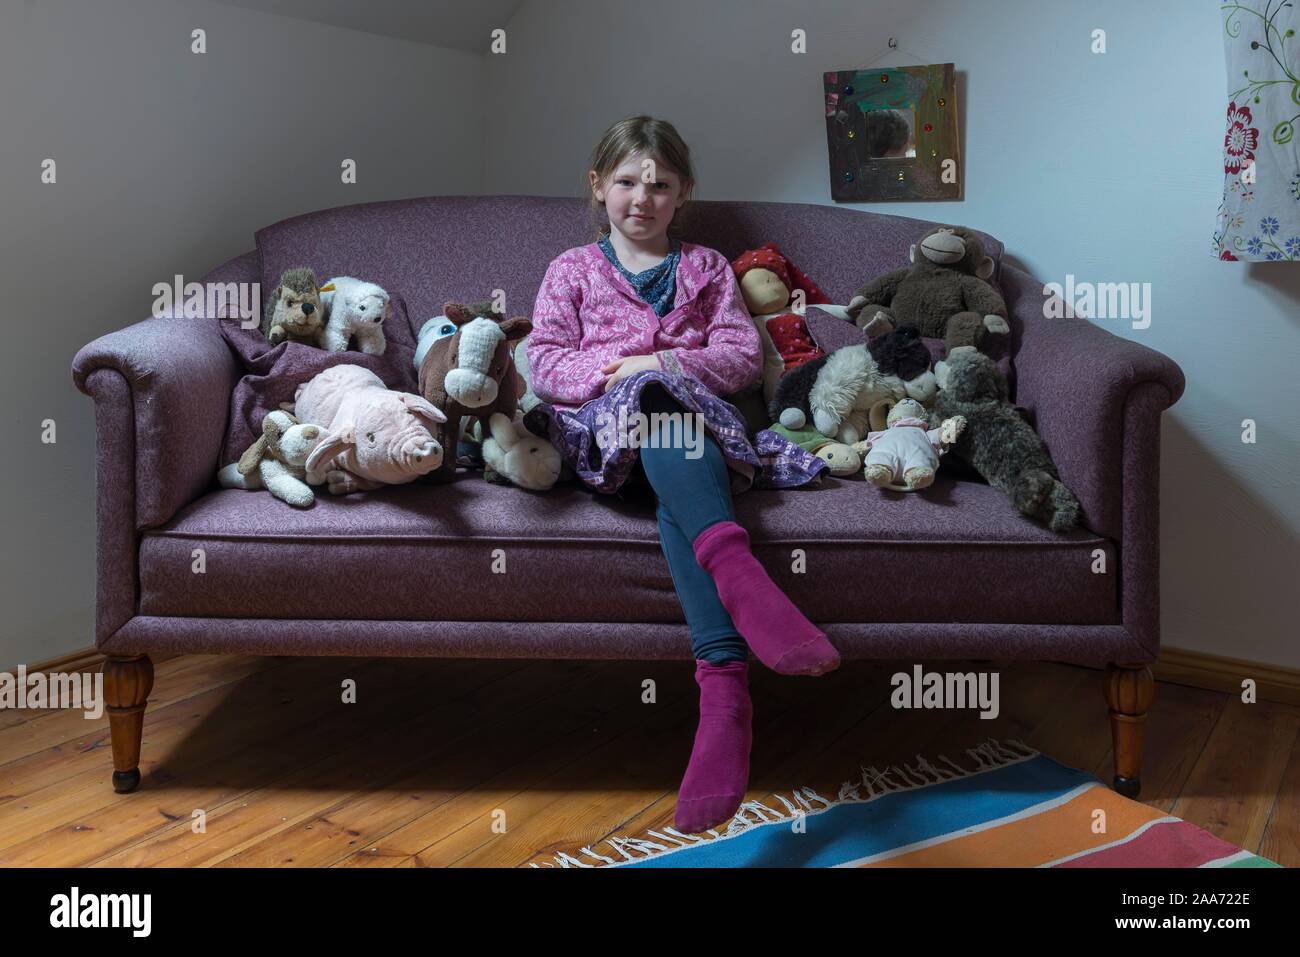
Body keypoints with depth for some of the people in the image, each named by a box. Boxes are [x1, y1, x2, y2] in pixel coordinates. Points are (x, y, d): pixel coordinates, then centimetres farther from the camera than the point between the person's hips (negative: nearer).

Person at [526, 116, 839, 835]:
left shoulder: (706, 268, 25)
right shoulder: (573, 269, 22)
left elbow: (745, 354, 11)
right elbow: (544, 363, 9)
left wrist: (667, 362, -6)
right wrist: (615, 369, -10)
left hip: (691, 415, 1)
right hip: (604, 426, -1)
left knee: (680, 493, -37)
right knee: (650, 401, -40)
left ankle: (723, 684, -57)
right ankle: (733, 565, -66)